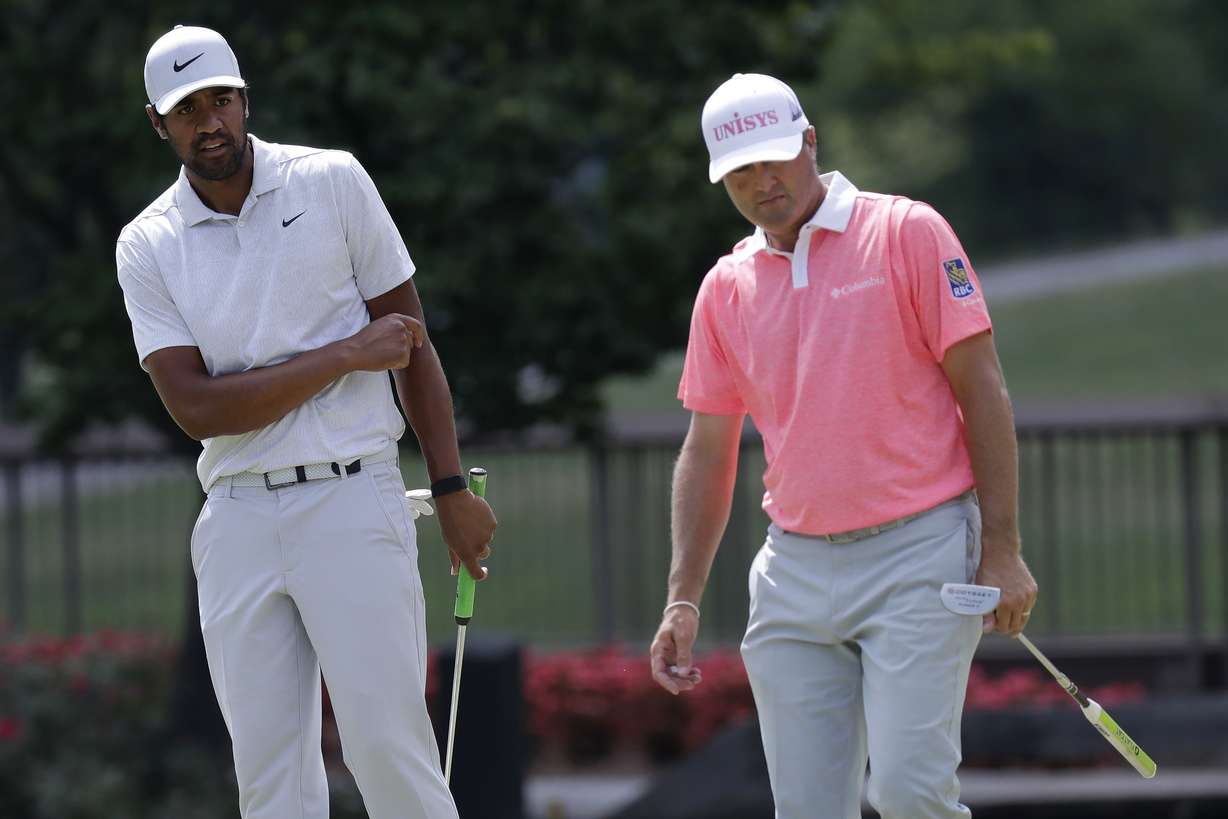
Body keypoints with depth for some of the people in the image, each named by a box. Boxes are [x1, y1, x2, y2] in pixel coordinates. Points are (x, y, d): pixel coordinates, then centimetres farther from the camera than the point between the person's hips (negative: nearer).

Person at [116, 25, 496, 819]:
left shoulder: (332, 183, 2)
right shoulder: (148, 246, 3)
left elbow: (410, 342, 7)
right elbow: (197, 408, -7)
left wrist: (452, 489, 2)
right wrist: (348, 356, -10)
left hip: (353, 502, -2)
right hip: (238, 519, 2)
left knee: (387, 745, -10)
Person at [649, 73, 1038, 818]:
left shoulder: (907, 233, -2)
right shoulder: (727, 288, 12)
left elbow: (981, 388, -3)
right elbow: (708, 452, 16)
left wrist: (1003, 549, -9)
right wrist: (683, 600, 8)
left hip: (918, 558, -5)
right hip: (796, 574, 5)